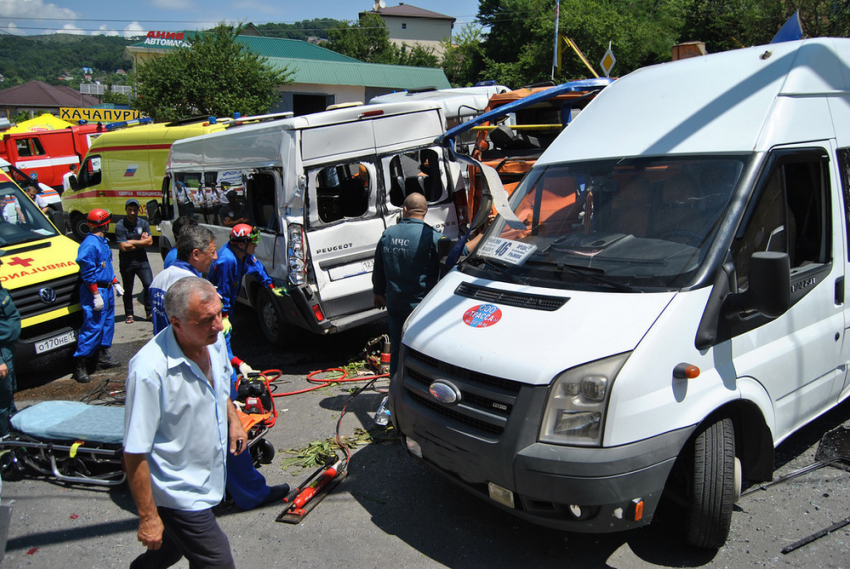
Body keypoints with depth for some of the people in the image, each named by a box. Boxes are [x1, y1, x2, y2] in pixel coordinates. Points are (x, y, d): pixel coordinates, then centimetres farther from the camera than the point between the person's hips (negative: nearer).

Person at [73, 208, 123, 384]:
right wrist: (96, 295, -21)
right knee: (92, 328, -9)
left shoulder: (102, 241, 13)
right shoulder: (90, 244, -18)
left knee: (107, 324, 16)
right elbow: (88, 273, -20)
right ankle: (79, 365, -4)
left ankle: (102, 357, 27)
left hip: (107, 290, 10)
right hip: (95, 291, -10)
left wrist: (115, 283, 25)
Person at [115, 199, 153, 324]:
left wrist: (132, 242, -12)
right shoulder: (120, 226, -9)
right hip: (126, 263, -2)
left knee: (149, 285, -8)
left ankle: (149, 312, 5)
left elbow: (150, 242, -6)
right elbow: (124, 247, -16)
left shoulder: (144, 223, 4)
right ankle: (129, 314, 23)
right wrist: (141, 241, -8)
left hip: (142, 260, 2)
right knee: (128, 290, 9)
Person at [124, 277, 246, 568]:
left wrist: (233, 418, 5)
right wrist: (148, 517, -19)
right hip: (179, 495, -7)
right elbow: (135, 454, -25)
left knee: (176, 545, 28)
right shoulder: (150, 371, -32)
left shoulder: (215, 340, -9)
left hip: (209, 477, 7)